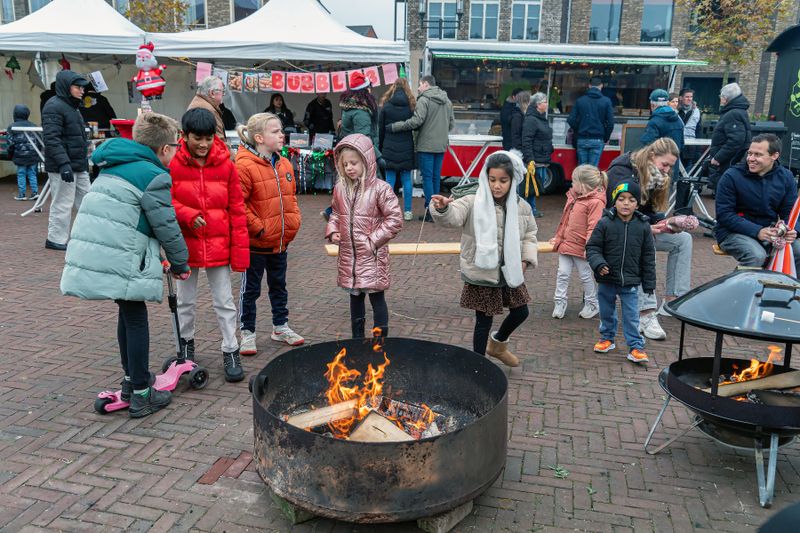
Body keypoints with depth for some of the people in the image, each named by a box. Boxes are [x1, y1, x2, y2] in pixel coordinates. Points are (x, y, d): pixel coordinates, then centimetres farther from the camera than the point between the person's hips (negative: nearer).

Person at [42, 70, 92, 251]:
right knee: (62, 204, -3)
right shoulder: (54, 106, -12)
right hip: (62, 167, -9)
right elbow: (51, 139, -21)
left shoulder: (72, 107, 19)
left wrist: (84, 162, 23)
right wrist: (63, 163, -29)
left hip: (78, 166, 9)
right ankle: (55, 239, 8)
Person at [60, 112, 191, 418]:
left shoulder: (113, 167, 19)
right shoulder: (154, 176, -10)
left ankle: (131, 379, 35)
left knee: (128, 314, 22)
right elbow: (166, 226, -9)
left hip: (90, 252, 9)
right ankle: (141, 395, 10)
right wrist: (180, 263, 6)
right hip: (119, 260, -9)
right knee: (136, 319, 3)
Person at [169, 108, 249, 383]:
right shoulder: (173, 164, -7)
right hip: (185, 243, 0)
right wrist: (188, 215, -23)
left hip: (219, 244, 0)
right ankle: (186, 344, 37)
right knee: (186, 300, 17)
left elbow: (236, 208, -3)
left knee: (224, 301, 6)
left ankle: (231, 352, 17)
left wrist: (240, 248, -6)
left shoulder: (225, 164, -4)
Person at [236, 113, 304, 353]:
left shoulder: (285, 164, 6)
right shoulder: (245, 166, -18)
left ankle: (280, 327, 35)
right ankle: (247, 332, 22)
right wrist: (258, 227, -18)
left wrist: (294, 221, 4)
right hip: (255, 242, -7)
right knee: (251, 288, 8)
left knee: (279, 285, 20)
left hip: (281, 241, 7)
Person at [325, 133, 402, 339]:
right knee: (355, 296, 18)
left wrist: (374, 240, -15)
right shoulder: (340, 189, 4)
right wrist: (333, 231, 0)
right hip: (348, 254, 6)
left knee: (376, 297, 3)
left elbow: (394, 219, -13)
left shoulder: (380, 188, -13)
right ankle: (357, 339, 32)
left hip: (372, 255, -5)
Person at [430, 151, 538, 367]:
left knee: (520, 312, 19)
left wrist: (526, 259, -3)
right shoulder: (473, 203, -14)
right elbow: (452, 217, -30)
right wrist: (443, 208, -53)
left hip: (510, 274, 5)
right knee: (484, 321, 6)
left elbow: (529, 235, 12)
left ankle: (498, 343, 48)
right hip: (482, 275, -5)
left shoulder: (522, 207, -1)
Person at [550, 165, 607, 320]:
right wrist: (558, 238, 22)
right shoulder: (573, 196, 11)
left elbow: (594, 227, -22)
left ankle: (592, 304, 24)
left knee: (586, 276, 7)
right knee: (562, 274, 6)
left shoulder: (595, 202, -17)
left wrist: (589, 246, -26)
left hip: (581, 248, -7)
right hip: (566, 244, 7)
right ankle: (560, 303, 16)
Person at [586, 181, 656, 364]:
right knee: (607, 312, 17)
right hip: (607, 280, 0)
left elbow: (648, 256, 3)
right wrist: (598, 264, -23)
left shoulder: (643, 226, -4)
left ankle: (635, 347, 14)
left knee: (631, 316, 3)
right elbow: (592, 247, -4)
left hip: (631, 282, 0)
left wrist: (649, 282, 4)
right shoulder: (605, 223, -10)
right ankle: (607, 338, 37)